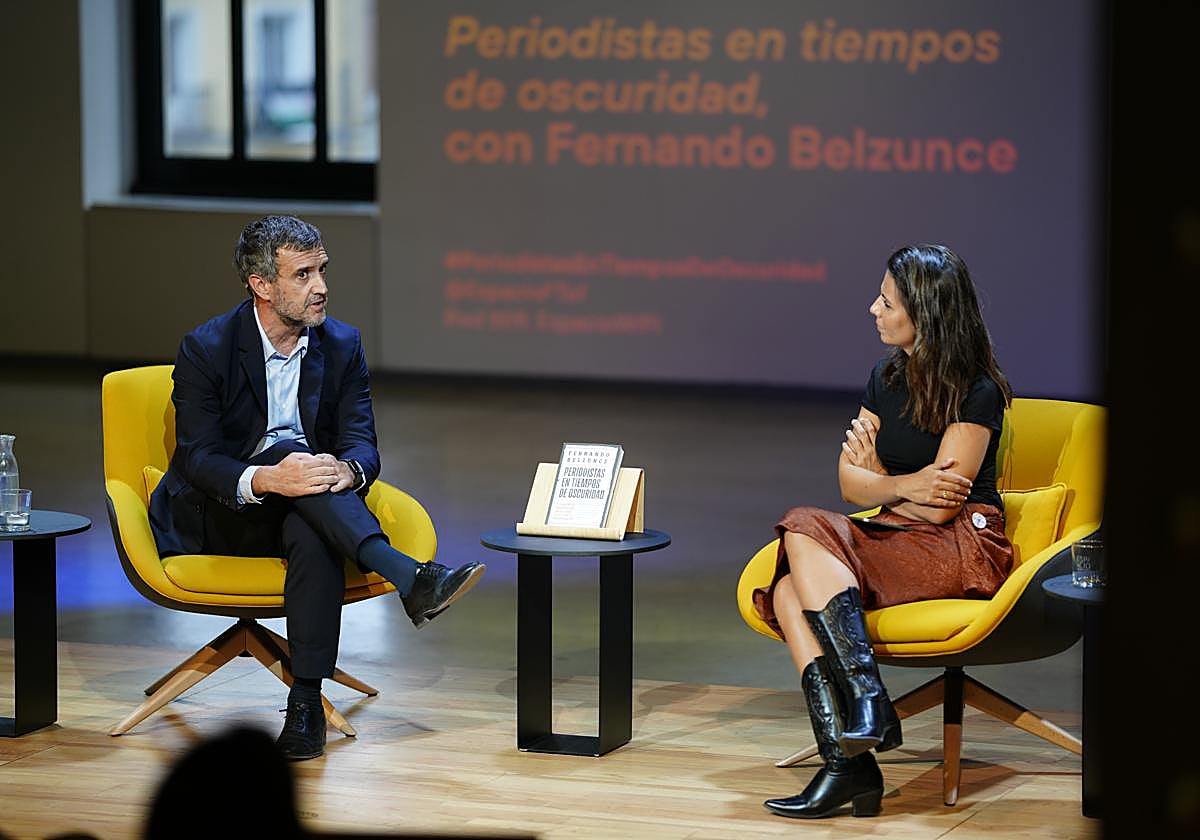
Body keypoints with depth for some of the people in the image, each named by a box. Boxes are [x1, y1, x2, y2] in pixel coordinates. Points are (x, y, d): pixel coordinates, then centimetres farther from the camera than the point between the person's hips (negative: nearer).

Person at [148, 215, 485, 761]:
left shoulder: (343, 346, 3)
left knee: (314, 533, -37)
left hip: (304, 512, 3)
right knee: (291, 451, -34)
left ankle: (306, 701, -36)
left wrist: (346, 470, -31)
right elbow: (196, 458, -16)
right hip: (218, 518, -3)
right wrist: (264, 479, -38)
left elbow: (362, 444, -4)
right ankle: (410, 579, -49)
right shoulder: (206, 349, -8)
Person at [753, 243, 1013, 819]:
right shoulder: (887, 379, 14)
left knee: (805, 533, -27)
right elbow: (852, 486, 11)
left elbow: (940, 506, -14)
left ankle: (866, 701, -32)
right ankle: (844, 762, -34)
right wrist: (907, 485, -8)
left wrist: (880, 480, 0)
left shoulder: (977, 394, -9)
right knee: (789, 587, -24)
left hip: (963, 550, -7)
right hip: (898, 543, 7)